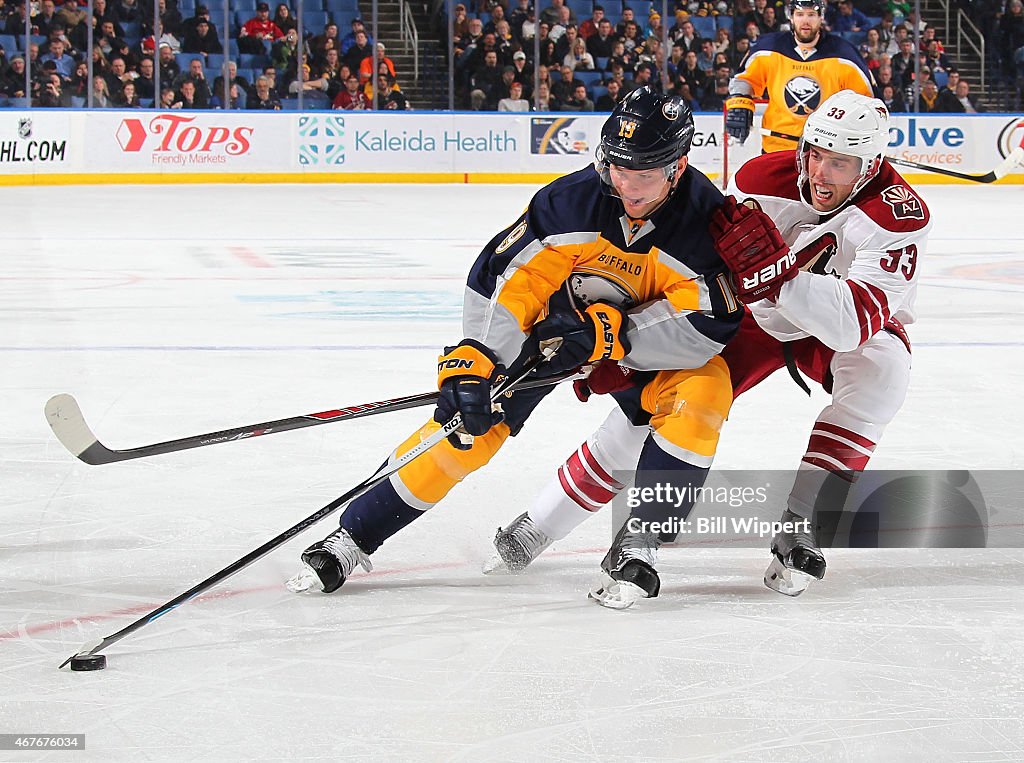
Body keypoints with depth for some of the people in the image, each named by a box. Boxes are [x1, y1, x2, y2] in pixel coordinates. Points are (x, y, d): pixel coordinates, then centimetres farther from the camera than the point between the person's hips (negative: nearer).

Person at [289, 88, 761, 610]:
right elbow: (503, 278, -26)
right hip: (556, 313, 0)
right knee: (471, 418, -11)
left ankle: (636, 542, -16)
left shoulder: (705, 220, -28)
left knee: (704, 392, -28)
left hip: (649, 337, 0)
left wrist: (605, 334, -38)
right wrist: (473, 363, -37)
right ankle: (353, 537, 0)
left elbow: (706, 328, -31)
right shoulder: (572, 200, -27)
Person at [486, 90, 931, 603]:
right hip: (754, 314, 2)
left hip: (836, 329, -1)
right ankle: (539, 526, 2)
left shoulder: (898, 214, -31)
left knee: (881, 368, -35)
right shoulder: (760, 180, -23)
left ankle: (800, 528, -26)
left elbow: (859, 322, -43)